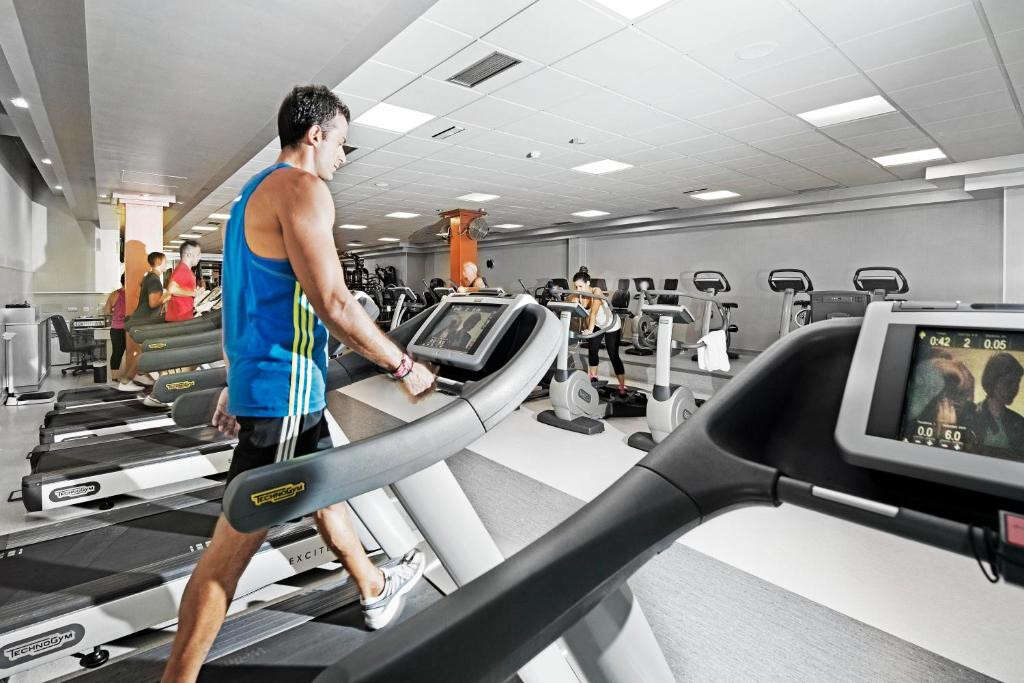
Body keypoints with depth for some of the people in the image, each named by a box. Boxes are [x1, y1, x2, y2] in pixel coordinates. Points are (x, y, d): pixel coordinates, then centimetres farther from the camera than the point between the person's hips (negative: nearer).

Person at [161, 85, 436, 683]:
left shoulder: (254, 194, 18)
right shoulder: (302, 187, -14)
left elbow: (248, 302, 20)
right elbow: (334, 306, -24)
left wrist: (236, 384, 24)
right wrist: (405, 368, -14)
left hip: (259, 381, 11)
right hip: (284, 392, -11)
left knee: (325, 488, 21)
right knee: (237, 541, 0)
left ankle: (376, 591, 41)